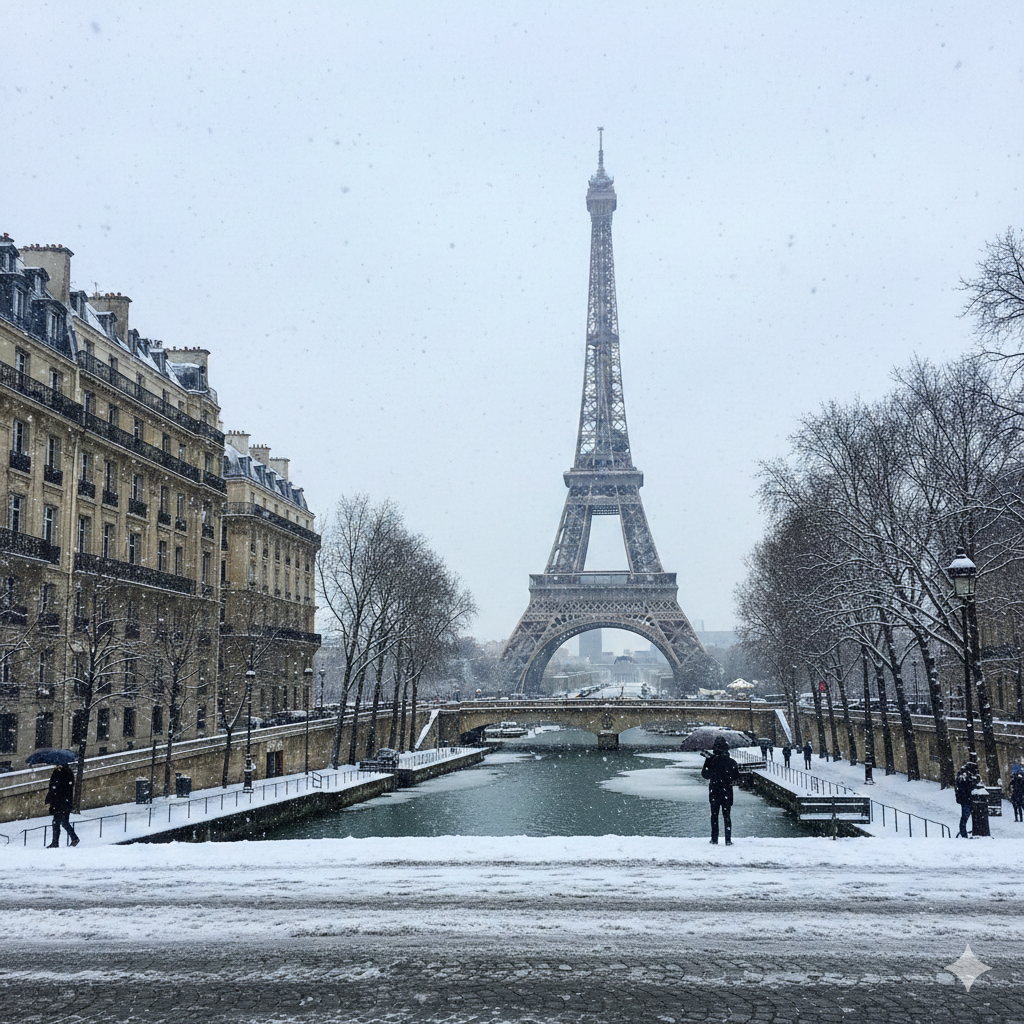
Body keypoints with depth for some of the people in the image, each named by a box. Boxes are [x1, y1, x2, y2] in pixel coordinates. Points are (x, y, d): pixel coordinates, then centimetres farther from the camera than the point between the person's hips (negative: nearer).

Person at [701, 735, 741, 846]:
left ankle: (714, 839, 11)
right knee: (727, 816, 7)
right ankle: (728, 840, 5)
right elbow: (736, 778, -3)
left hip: (714, 792, 0)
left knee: (714, 816, 11)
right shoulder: (731, 762, -9)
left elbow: (704, 774, 2)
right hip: (727, 793, 0)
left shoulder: (709, 760, -9)